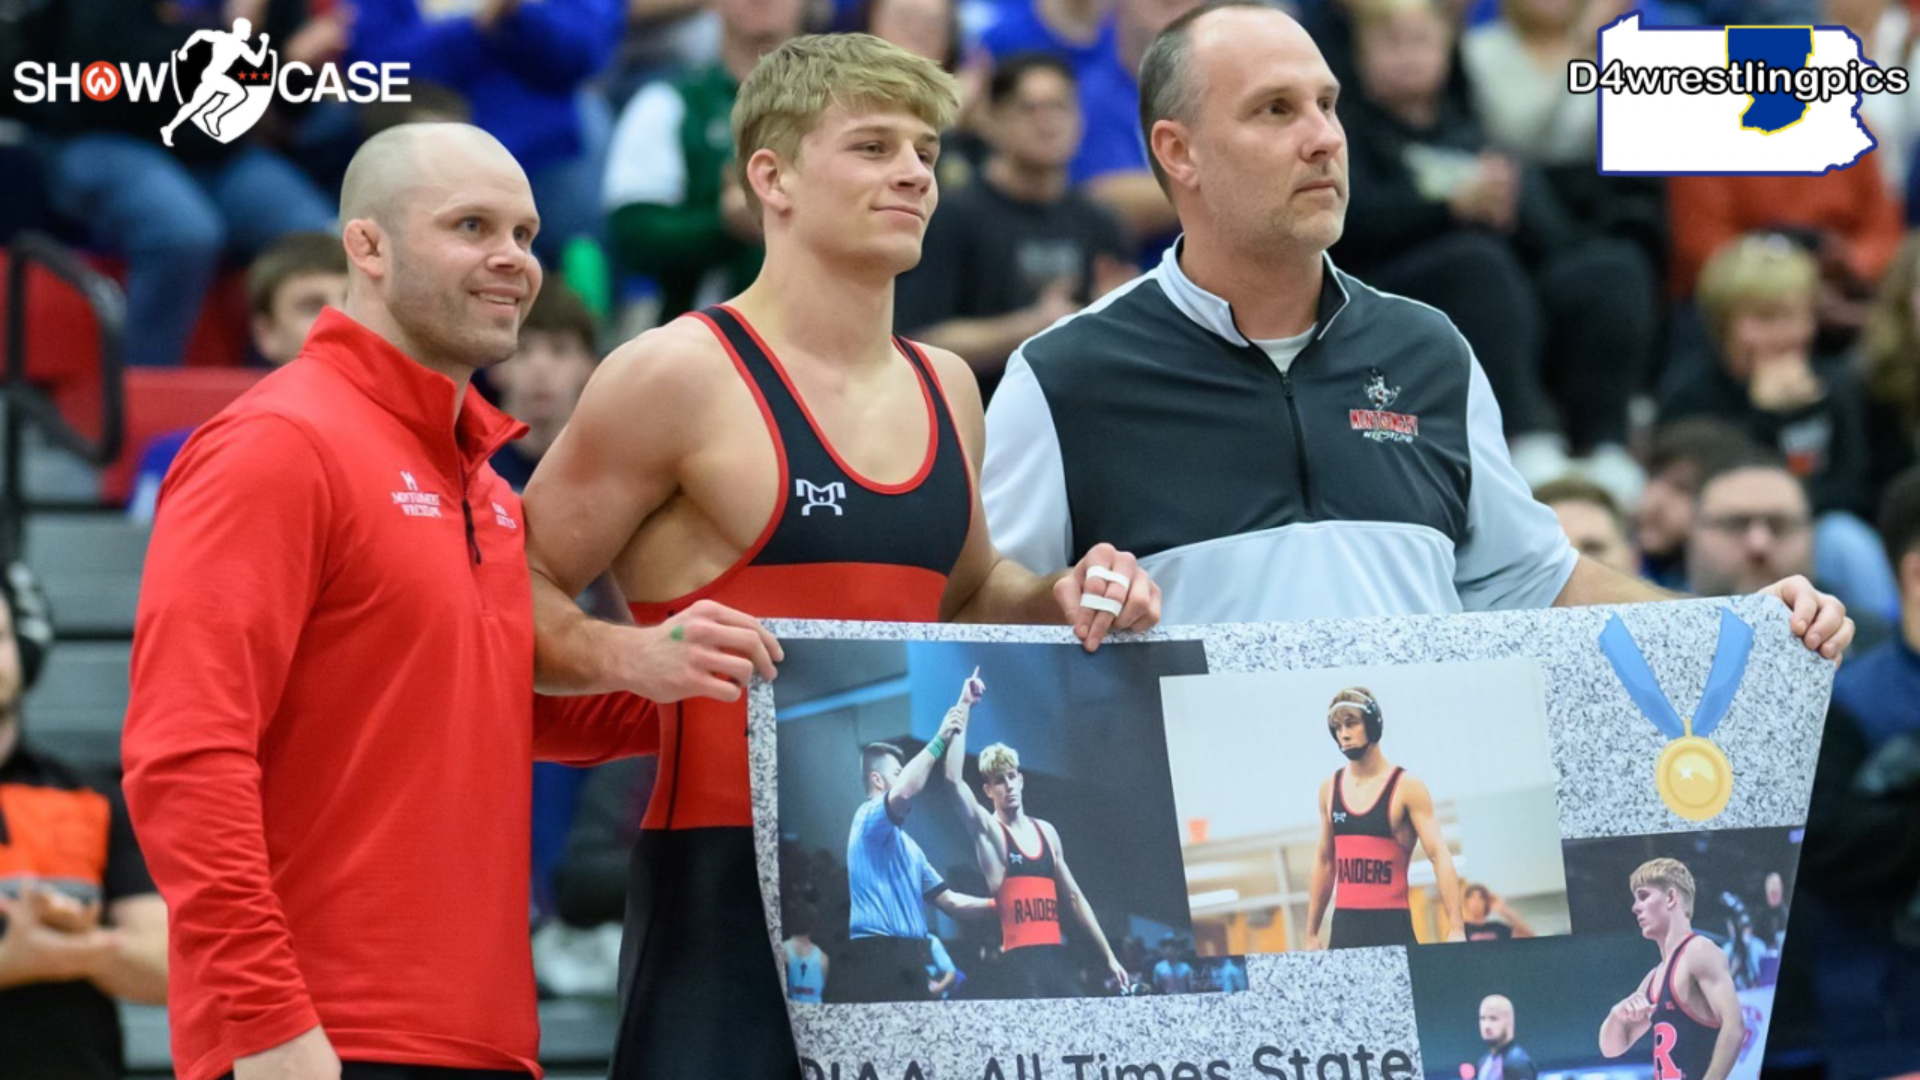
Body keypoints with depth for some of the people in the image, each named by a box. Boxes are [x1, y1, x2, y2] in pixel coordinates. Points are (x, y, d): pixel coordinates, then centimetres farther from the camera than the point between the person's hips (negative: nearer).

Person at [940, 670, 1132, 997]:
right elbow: (953, 779, -15)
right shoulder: (987, 831, 1)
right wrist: (964, 707, -15)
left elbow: (1074, 897, 22)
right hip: (1019, 957, -6)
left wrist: (1108, 956, 18)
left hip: (1056, 954, 6)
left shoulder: (1047, 832, 17)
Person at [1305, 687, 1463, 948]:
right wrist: (1312, 934, 17)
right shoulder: (1330, 790, 11)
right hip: (1344, 927, 4)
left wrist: (1455, 928, -22)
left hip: (1392, 927, -4)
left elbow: (1440, 857, -11)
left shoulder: (1406, 788, -4)